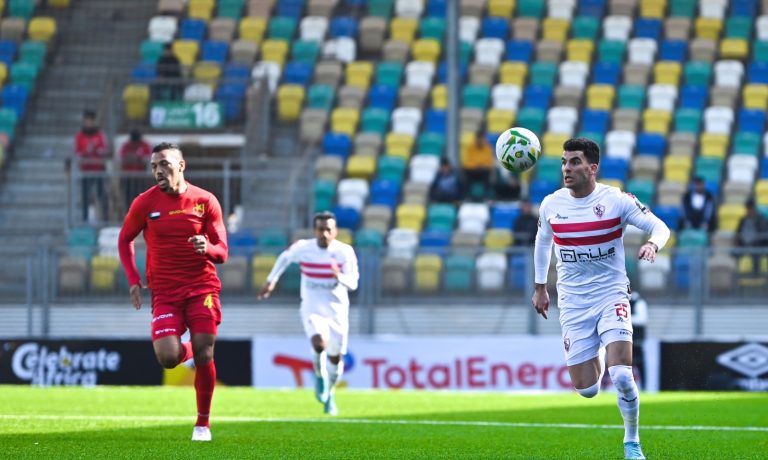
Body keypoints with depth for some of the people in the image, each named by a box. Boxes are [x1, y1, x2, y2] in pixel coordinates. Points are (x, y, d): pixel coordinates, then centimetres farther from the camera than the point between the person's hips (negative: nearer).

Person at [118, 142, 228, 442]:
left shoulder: (205, 201, -1)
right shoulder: (145, 203, -1)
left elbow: (222, 253, 1)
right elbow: (125, 239, 13)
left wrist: (207, 248, -23)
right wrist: (133, 279, 1)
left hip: (202, 286, 0)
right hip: (165, 291, 0)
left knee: (204, 355, -8)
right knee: (167, 358, -16)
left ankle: (203, 422, 9)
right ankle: (189, 350, 23)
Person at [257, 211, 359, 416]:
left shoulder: (345, 252, -11)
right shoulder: (303, 248, -8)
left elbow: (353, 284, -15)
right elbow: (285, 257, 14)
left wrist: (339, 276, -36)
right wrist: (271, 281, 17)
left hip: (337, 309, 1)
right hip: (312, 309, -1)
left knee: (336, 356, 9)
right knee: (319, 343, -28)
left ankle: (330, 393, 37)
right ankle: (320, 376, 4)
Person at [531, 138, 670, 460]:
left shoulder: (617, 200, -10)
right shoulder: (551, 205, 0)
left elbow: (659, 227, -9)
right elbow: (542, 242, 19)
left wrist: (653, 244, -32)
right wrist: (540, 287, 22)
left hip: (611, 296, -3)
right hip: (573, 302, 3)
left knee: (621, 376, -21)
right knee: (586, 390, 0)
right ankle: (596, 361, 39)